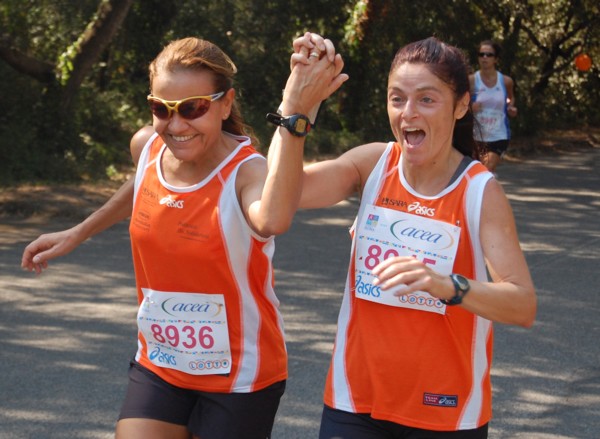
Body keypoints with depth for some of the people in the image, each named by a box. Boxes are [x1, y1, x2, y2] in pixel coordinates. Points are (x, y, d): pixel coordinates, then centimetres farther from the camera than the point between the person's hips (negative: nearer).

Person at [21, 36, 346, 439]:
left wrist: (292, 113, -56)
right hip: (158, 367, 5)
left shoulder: (247, 172, -25)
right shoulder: (147, 147, -6)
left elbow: (272, 221, -51)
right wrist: (78, 234, 27)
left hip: (240, 379, -5)